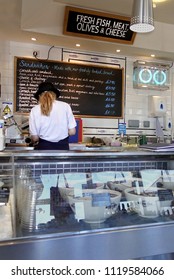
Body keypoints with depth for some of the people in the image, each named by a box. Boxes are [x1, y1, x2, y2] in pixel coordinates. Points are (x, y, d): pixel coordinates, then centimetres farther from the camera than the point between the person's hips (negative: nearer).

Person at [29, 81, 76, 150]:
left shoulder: (35, 110, -6)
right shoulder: (65, 106, -4)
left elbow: (34, 138, -4)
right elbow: (72, 131, -3)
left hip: (44, 147, -1)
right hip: (62, 147, 1)